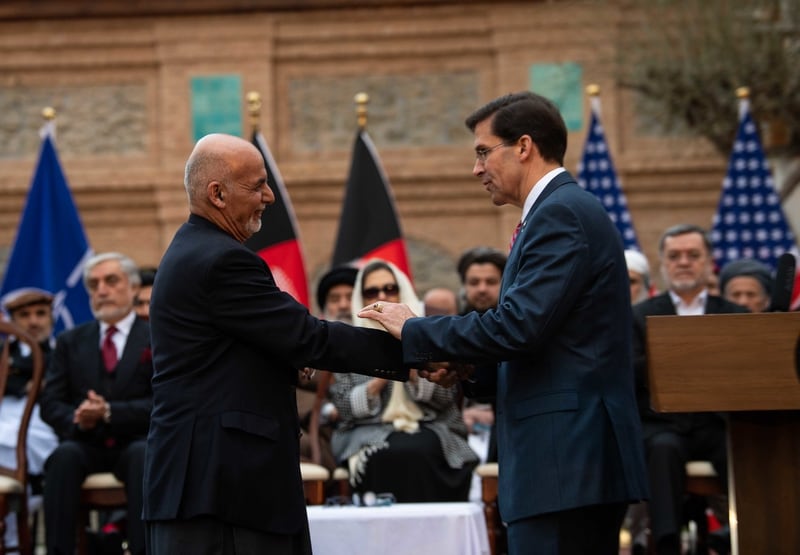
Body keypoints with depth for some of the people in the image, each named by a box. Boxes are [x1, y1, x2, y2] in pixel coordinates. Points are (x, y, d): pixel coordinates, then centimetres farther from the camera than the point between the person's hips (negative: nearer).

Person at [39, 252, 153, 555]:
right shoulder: (71, 341, 16)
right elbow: (50, 404, 9)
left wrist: (110, 413, -20)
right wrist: (76, 419, -15)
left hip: (135, 443, -2)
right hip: (86, 446, 2)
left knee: (143, 456, -37)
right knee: (64, 456, -32)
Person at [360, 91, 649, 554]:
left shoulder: (561, 213, -11)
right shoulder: (566, 209, 20)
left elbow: (518, 325, -20)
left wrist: (414, 330, -9)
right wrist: (465, 366, 10)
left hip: (566, 461, -10)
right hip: (583, 461, 10)